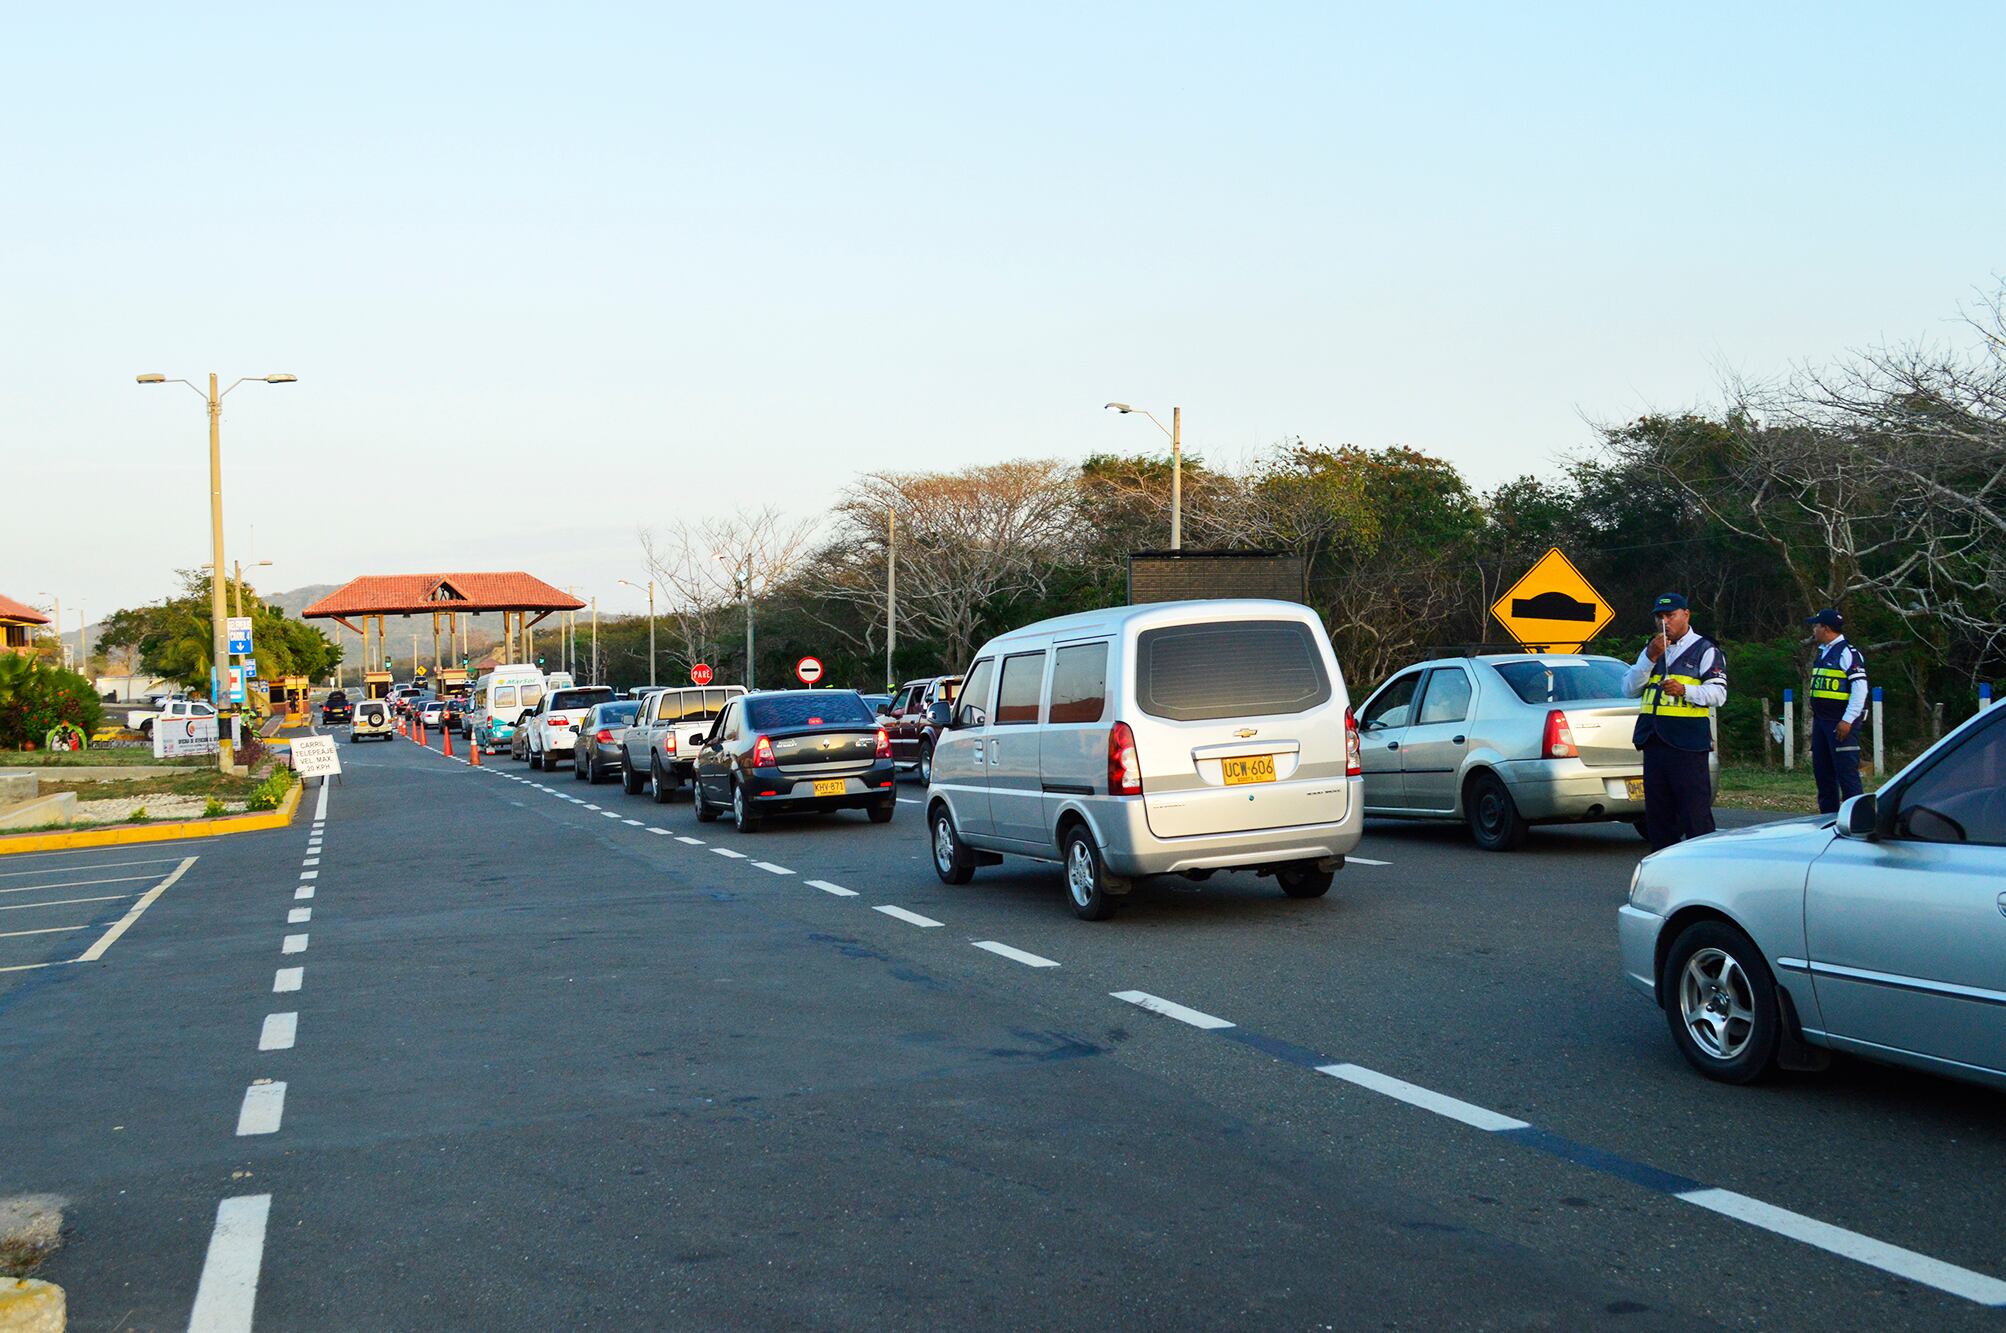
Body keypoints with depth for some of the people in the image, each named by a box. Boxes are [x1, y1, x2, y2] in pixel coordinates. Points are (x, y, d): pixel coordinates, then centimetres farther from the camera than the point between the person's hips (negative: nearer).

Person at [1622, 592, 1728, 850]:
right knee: (1657, 810, 9)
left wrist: (1685, 690, -24)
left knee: (1695, 810, -8)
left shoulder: (1705, 650, 3)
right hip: (1654, 740, 6)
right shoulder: (1652, 649, 20)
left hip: (1688, 742, -6)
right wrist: (1650, 658, -4)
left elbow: (1718, 694, -7)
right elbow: (1629, 688, 9)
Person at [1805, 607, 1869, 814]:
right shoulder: (1822, 653, 18)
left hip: (1841, 722, -10)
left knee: (1846, 771, -10)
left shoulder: (1847, 653, -12)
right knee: (1822, 770, 13)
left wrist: (1847, 720, -22)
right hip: (1821, 720, 10)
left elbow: (1860, 688, -18)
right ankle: (1828, 815, 20)